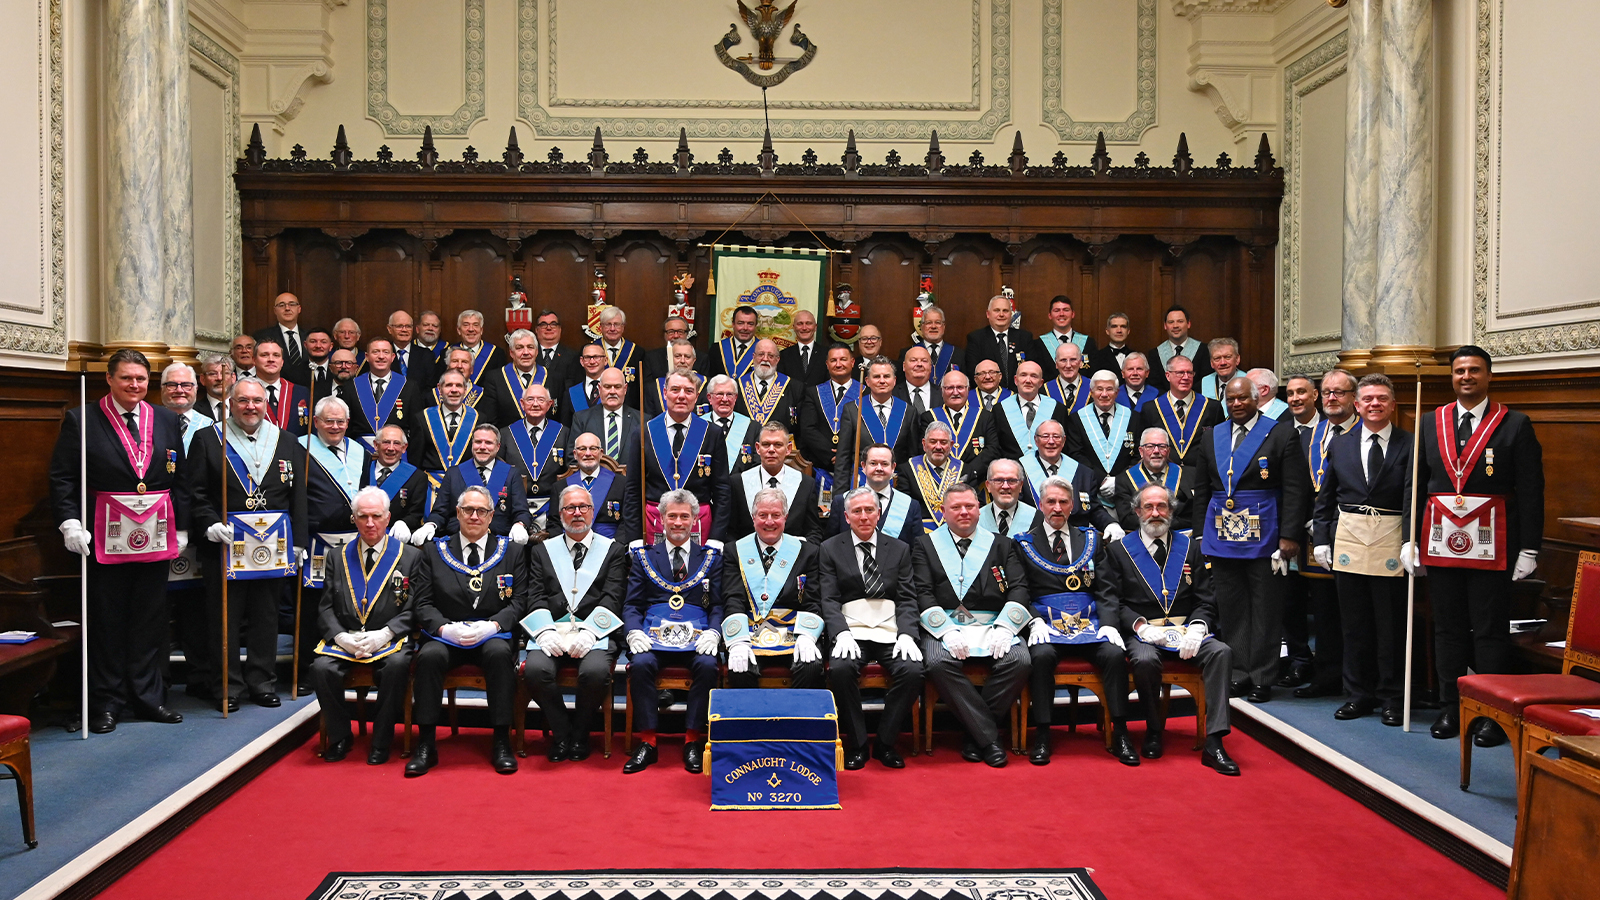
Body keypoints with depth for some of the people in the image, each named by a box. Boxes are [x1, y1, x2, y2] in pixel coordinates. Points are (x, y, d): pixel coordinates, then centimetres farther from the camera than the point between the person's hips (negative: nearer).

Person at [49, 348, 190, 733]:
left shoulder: (165, 420, 10)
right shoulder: (81, 420, 0)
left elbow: (182, 478, 12)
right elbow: (62, 478, -2)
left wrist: (181, 527, 9)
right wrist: (70, 523, -13)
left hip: (155, 535, 3)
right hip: (105, 536, -3)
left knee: (151, 620, 9)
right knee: (107, 621, 4)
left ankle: (148, 697, 20)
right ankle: (106, 703, 15)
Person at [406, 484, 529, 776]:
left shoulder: (512, 551, 11)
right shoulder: (434, 550, 12)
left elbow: (520, 600, 3)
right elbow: (422, 601, 4)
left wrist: (493, 625, -14)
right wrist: (444, 628, -14)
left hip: (493, 635, -1)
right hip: (445, 635, 1)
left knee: (500, 653, -34)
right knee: (430, 655, -32)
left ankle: (501, 742, -25)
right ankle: (425, 744, -22)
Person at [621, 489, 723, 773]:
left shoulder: (711, 557, 15)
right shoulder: (643, 557, 16)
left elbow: (718, 605, 9)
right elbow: (631, 605, 10)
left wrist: (712, 633, -11)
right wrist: (634, 632, -11)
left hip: (696, 636, 0)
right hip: (653, 635, 0)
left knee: (707, 665, -32)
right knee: (641, 664, -31)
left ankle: (693, 740, -20)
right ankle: (647, 742, -20)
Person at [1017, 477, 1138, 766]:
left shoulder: (1090, 540, 17)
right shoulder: (1025, 543, 10)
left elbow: (1105, 590, 12)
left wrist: (1109, 623, -6)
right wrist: (1034, 622, -14)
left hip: (1089, 623, 2)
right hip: (1047, 624, -2)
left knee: (1115, 654, -27)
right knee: (1042, 655, -34)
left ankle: (1120, 734, -17)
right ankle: (1042, 734, -23)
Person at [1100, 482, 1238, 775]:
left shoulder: (1190, 547, 15)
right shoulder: (1119, 550, 8)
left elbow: (1206, 600, 10)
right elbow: (1110, 600, 0)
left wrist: (1197, 628, -10)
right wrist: (1141, 626, -15)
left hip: (1186, 630, 3)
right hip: (1143, 633, -2)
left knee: (1221, 652, -27)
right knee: (1145, 660, -35)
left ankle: (1213, 742, -27)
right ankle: (1154, 730, -7)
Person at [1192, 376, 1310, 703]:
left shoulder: (1282, 434, -1)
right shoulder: (1212, 438, 12)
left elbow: (1295, 489, -5)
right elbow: (1202, 491, 16)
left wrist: (1289, 536, -11)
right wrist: (1202, 533, 10)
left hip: (1264, 537, -4)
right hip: (1222, 537, 4)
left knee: (1265, 609, 3)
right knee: (1231, 609, 7)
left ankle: (1262, 678, 11)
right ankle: (1237, 675, 16)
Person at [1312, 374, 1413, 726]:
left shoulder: (1409, 445, 1)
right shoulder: (1339, 445, 11)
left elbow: (1415, 498, -5)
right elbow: (1325, 498, 14)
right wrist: (1321, 539, 7)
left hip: (1391, 542, -3)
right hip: (1348, 539, 3)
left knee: (1392, 624, 3)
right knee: (1354, 623, 9)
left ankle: (1393, 698, 15)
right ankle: (1359, 694, 20)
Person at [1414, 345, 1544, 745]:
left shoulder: (1515, 425, 0)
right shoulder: (1431, 423, 10)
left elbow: (1531, 491, -3)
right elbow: (1415, 484, 11)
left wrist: (1529, 549, -7)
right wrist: (1411, 538, 6)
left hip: (1491, 543, -3)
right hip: (1441, 540, 3)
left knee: (1491, 630, 2)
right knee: (1447, 628, 10)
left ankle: (1492, 715, 11)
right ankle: (1450, 708, 20)